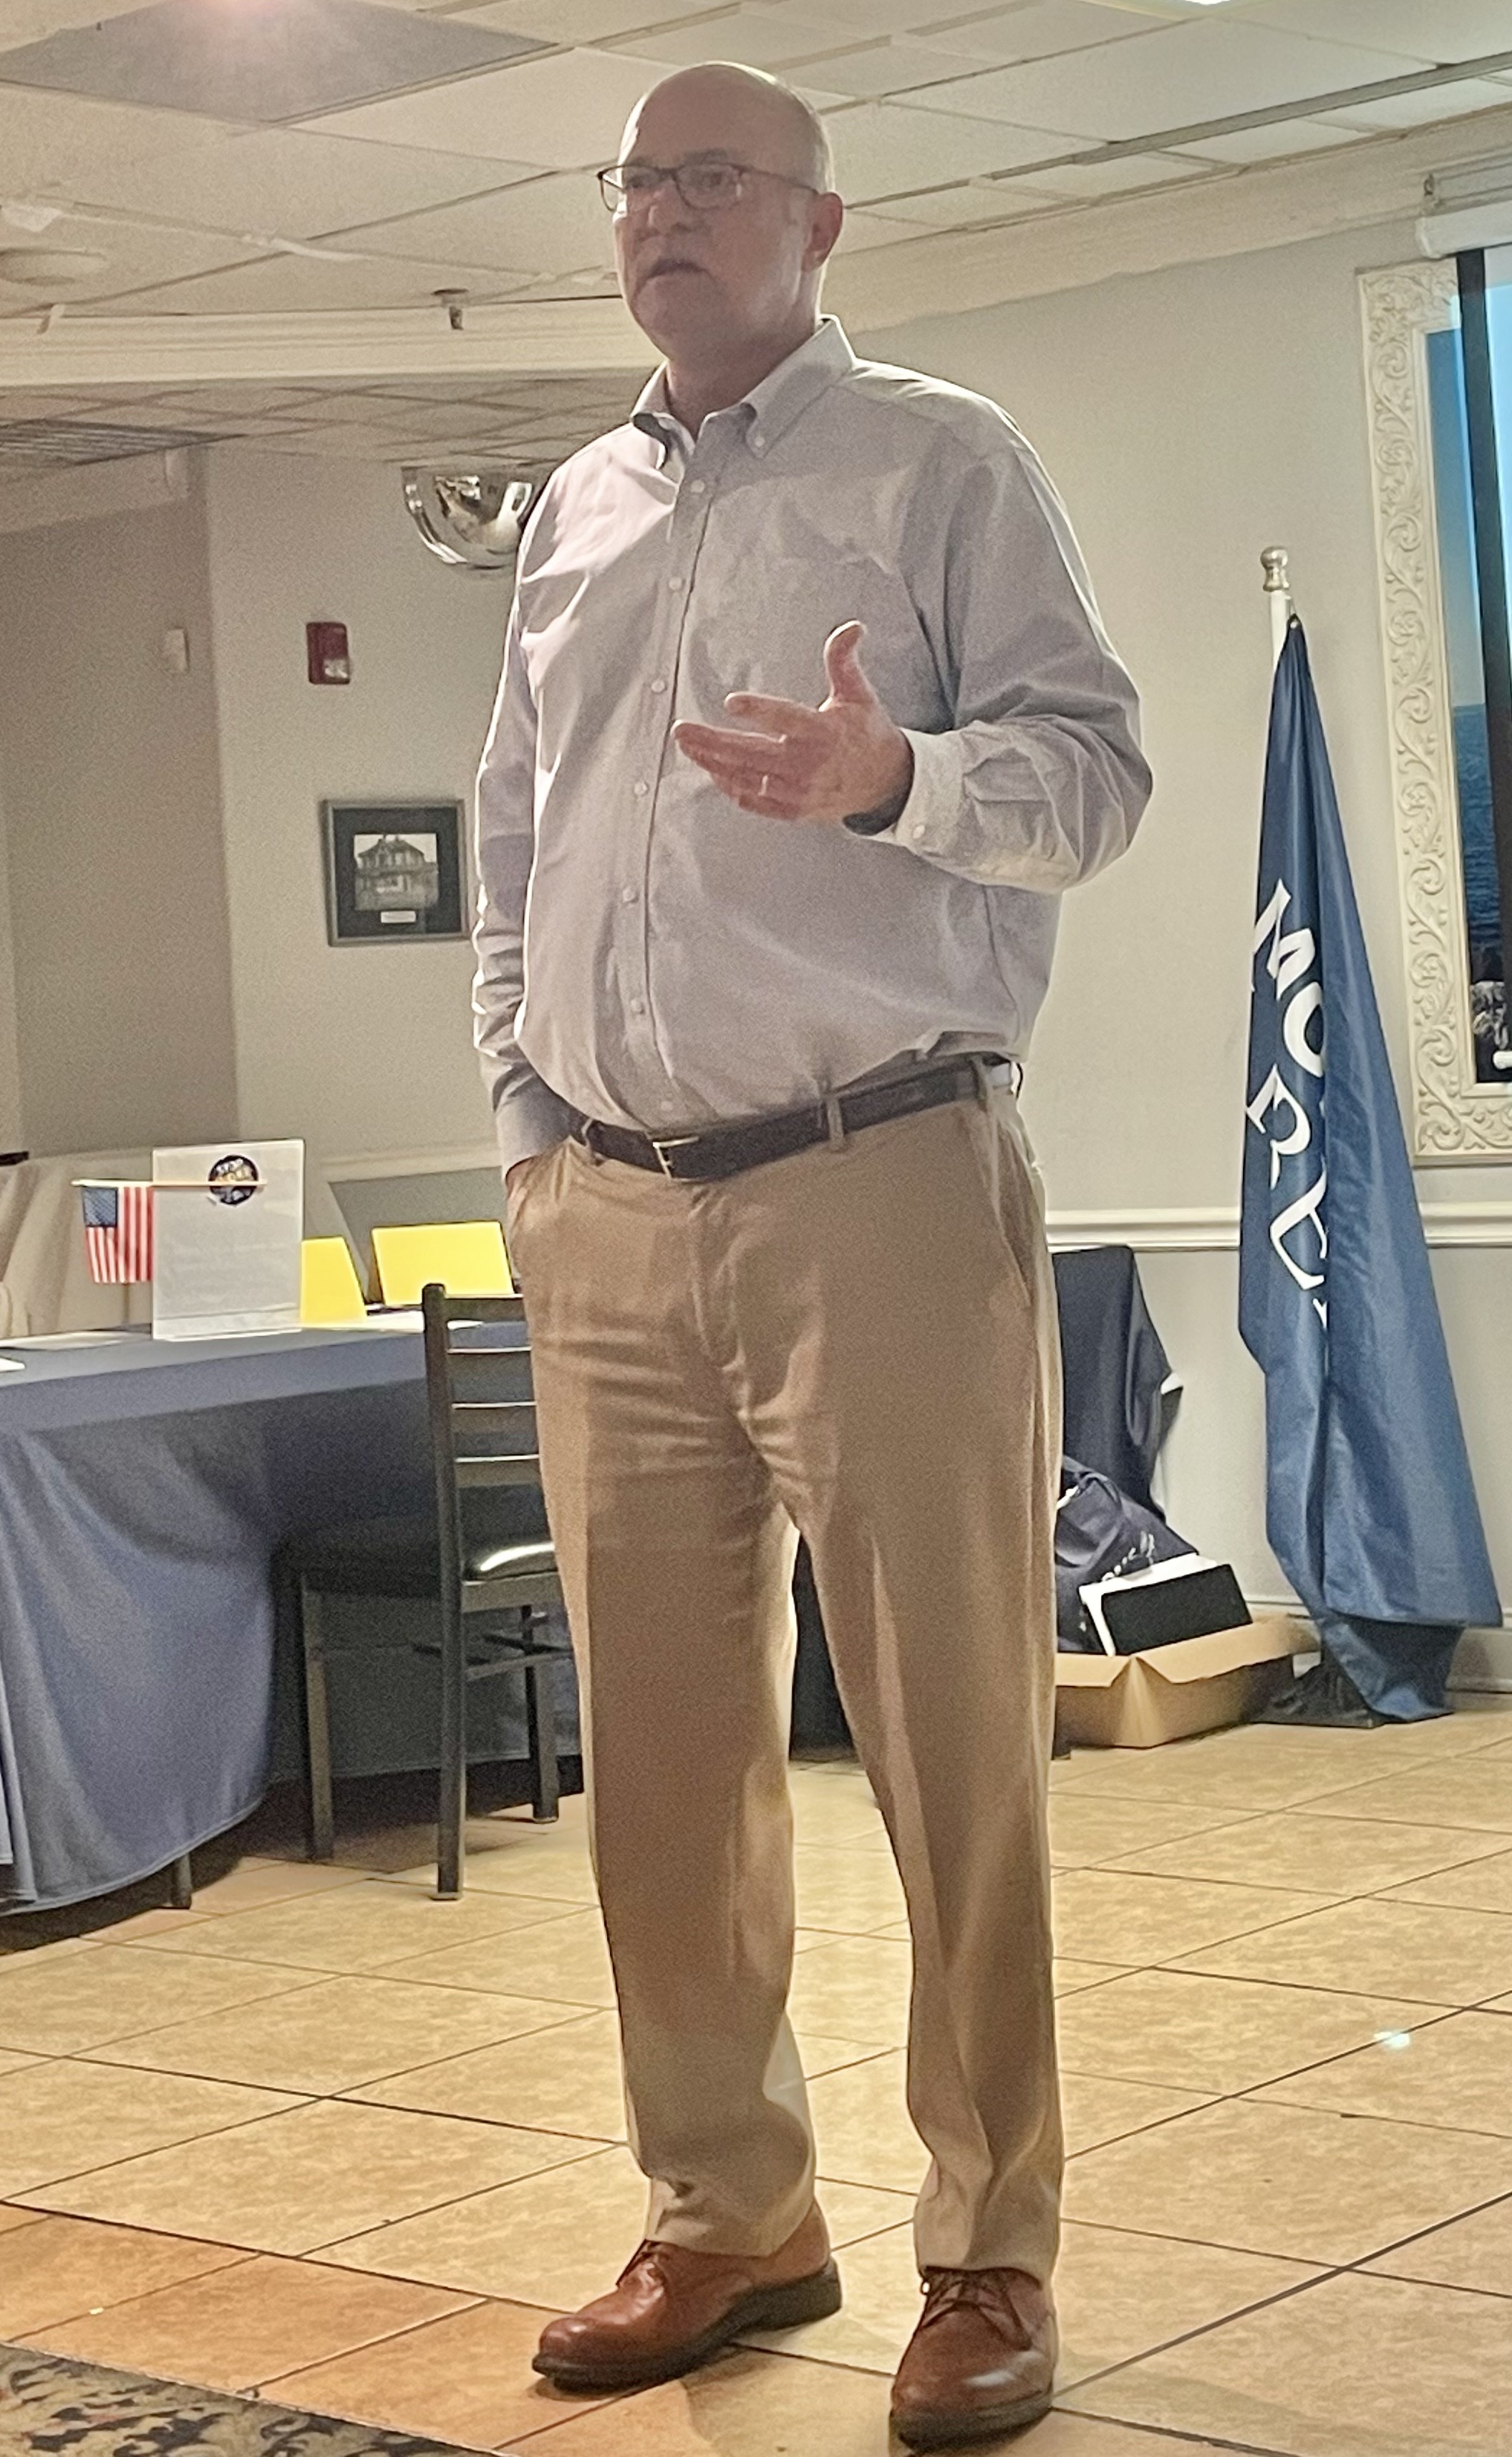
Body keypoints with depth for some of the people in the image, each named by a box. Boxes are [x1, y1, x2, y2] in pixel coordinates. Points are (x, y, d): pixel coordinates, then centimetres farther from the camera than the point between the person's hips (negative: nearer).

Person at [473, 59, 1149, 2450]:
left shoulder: (940, 461, 4)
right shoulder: (570, 515, 19)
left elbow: (1096, 766, -3)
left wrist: (897, 781, -23)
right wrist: (526, 1126, 14)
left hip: (882, 1186, -5)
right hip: (612, 1219, 5)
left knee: (954, 1741, -3)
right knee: (661, 1752, 8)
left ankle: (991, 2254, 7)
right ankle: (729, 2216, 22)